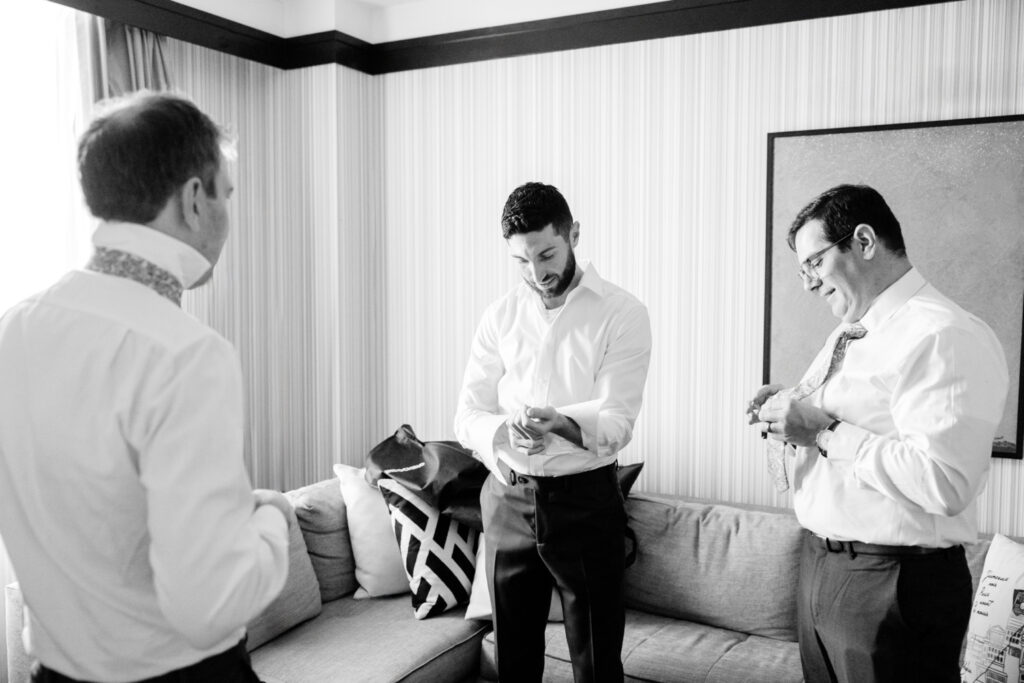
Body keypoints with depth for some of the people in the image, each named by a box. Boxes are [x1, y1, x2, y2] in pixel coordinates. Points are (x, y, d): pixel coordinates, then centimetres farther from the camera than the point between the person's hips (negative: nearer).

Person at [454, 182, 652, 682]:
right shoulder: (500, 315, 4)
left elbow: (617, 423, -13)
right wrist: (505, 431, -22)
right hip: (507, 498, 3)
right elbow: (467, 416, 0)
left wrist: (561, 423, -34)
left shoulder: (622, 313, -7)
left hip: (585, 498, -3)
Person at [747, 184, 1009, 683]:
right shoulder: (846, 334, 11)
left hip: (894, 585, -8)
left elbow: (944, 484, -29)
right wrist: (791, 413, 2)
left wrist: (824, 432, -23)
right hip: (821, 563, 8)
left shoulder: (946, 337, -18)